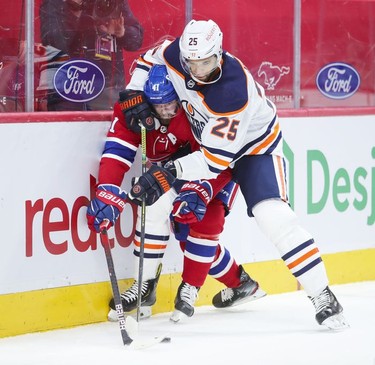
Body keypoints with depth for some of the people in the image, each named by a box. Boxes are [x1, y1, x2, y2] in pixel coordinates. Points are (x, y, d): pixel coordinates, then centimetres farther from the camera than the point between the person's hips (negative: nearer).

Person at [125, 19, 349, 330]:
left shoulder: (234, 91, -39)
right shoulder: (175, 54, -22)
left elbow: (217, 158, -37)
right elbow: (150, 59, 4)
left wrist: (171, 171, -41)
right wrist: (134, 94, -12)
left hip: (254, 145, -7)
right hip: (206, 138, 7)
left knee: (273, 217, -23)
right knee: (189, 214, -2)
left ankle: (323, 298, -17)